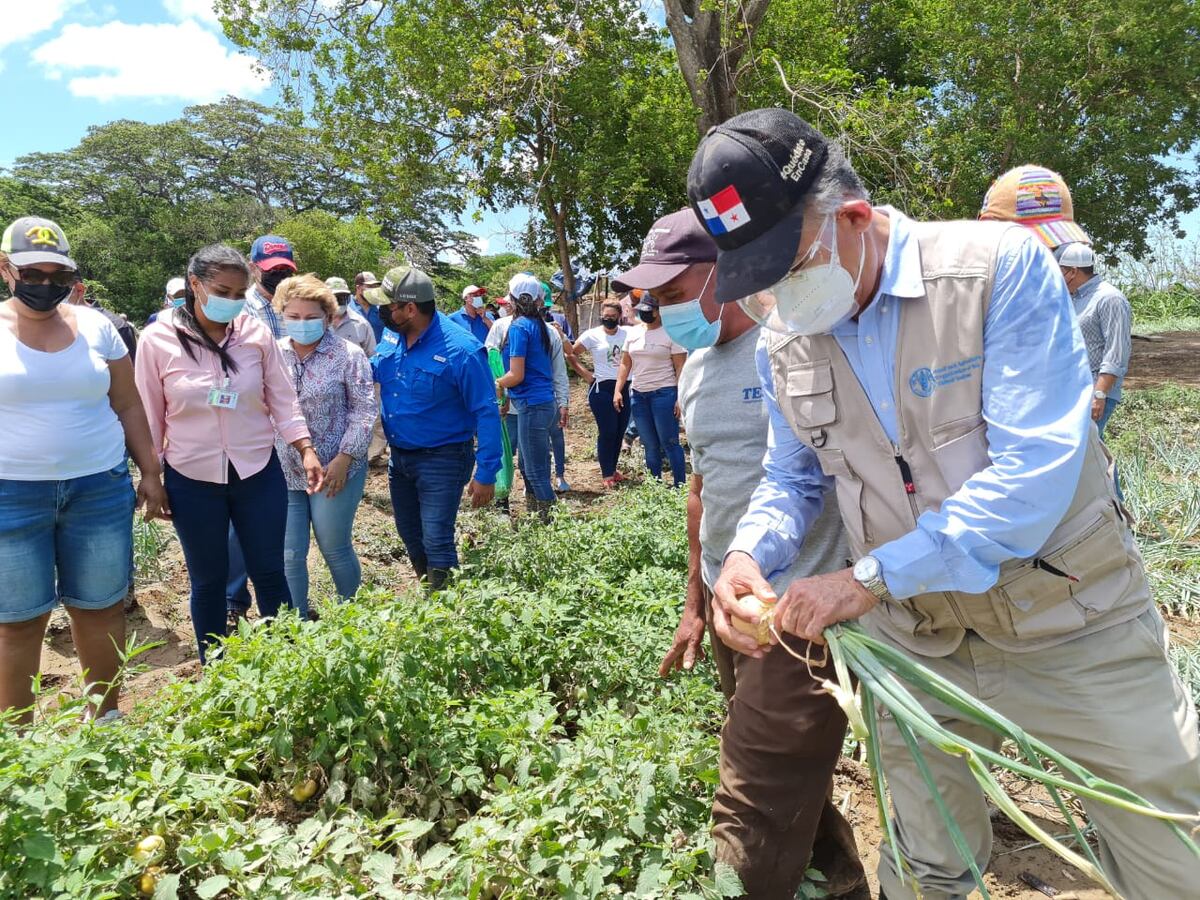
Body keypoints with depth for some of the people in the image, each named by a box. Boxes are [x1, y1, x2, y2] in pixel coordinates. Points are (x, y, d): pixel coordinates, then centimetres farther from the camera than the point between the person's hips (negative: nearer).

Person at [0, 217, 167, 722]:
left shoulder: (95, 326, 5)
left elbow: (128, 406, 10)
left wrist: (150, 472, 7)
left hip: (100, 490, 2)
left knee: (100, 608, 9)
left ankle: (106, 719, 26)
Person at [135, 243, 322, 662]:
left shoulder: (256, 333, -4)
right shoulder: (158, 338, -7)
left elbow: (282, 399, 1)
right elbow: (149, 415, 0)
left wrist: (306, 450, -9)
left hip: (259, 473, 1)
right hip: (192, 479, -1)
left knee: (269, 573, 10)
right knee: (208, 580, 12)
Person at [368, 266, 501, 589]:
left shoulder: (460, 350, -22)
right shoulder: (391, 341, -1)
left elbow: (486, 413, -19)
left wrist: (486, 474, -20)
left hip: (442, 460, -8)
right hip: (400, 456, 8)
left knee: (436, 544, -7)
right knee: (410, 536, 20)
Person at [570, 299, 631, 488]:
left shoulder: (627, 333, 3)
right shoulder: (592, 335, -4)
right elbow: (571, 353, 3)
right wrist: (585, 374, -1)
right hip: (602, 389, -4)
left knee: (620, 431, 10)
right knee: (607, 432, -3)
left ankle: (612, 468, 26)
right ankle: (607, 474, 7)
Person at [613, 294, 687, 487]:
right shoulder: (634, 333, 11)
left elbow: (681, 368, -9)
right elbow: (625, 364, 15)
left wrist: (680, 398, -15)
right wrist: (618, 390, 6)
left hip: (664, 393, -6)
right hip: (638, 395, 6)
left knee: (669, 443, -5)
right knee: (650, 445, 12)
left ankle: (680, 486, 2)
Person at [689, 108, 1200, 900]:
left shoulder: (1001, 266, -18)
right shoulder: (783, 344, -2)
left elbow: (1035, 467, -25)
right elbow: (792, 478, 9)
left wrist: (869, 579, -28)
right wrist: (750, 553, -13)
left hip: (1074, 634, -3)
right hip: (916, 647, 4)